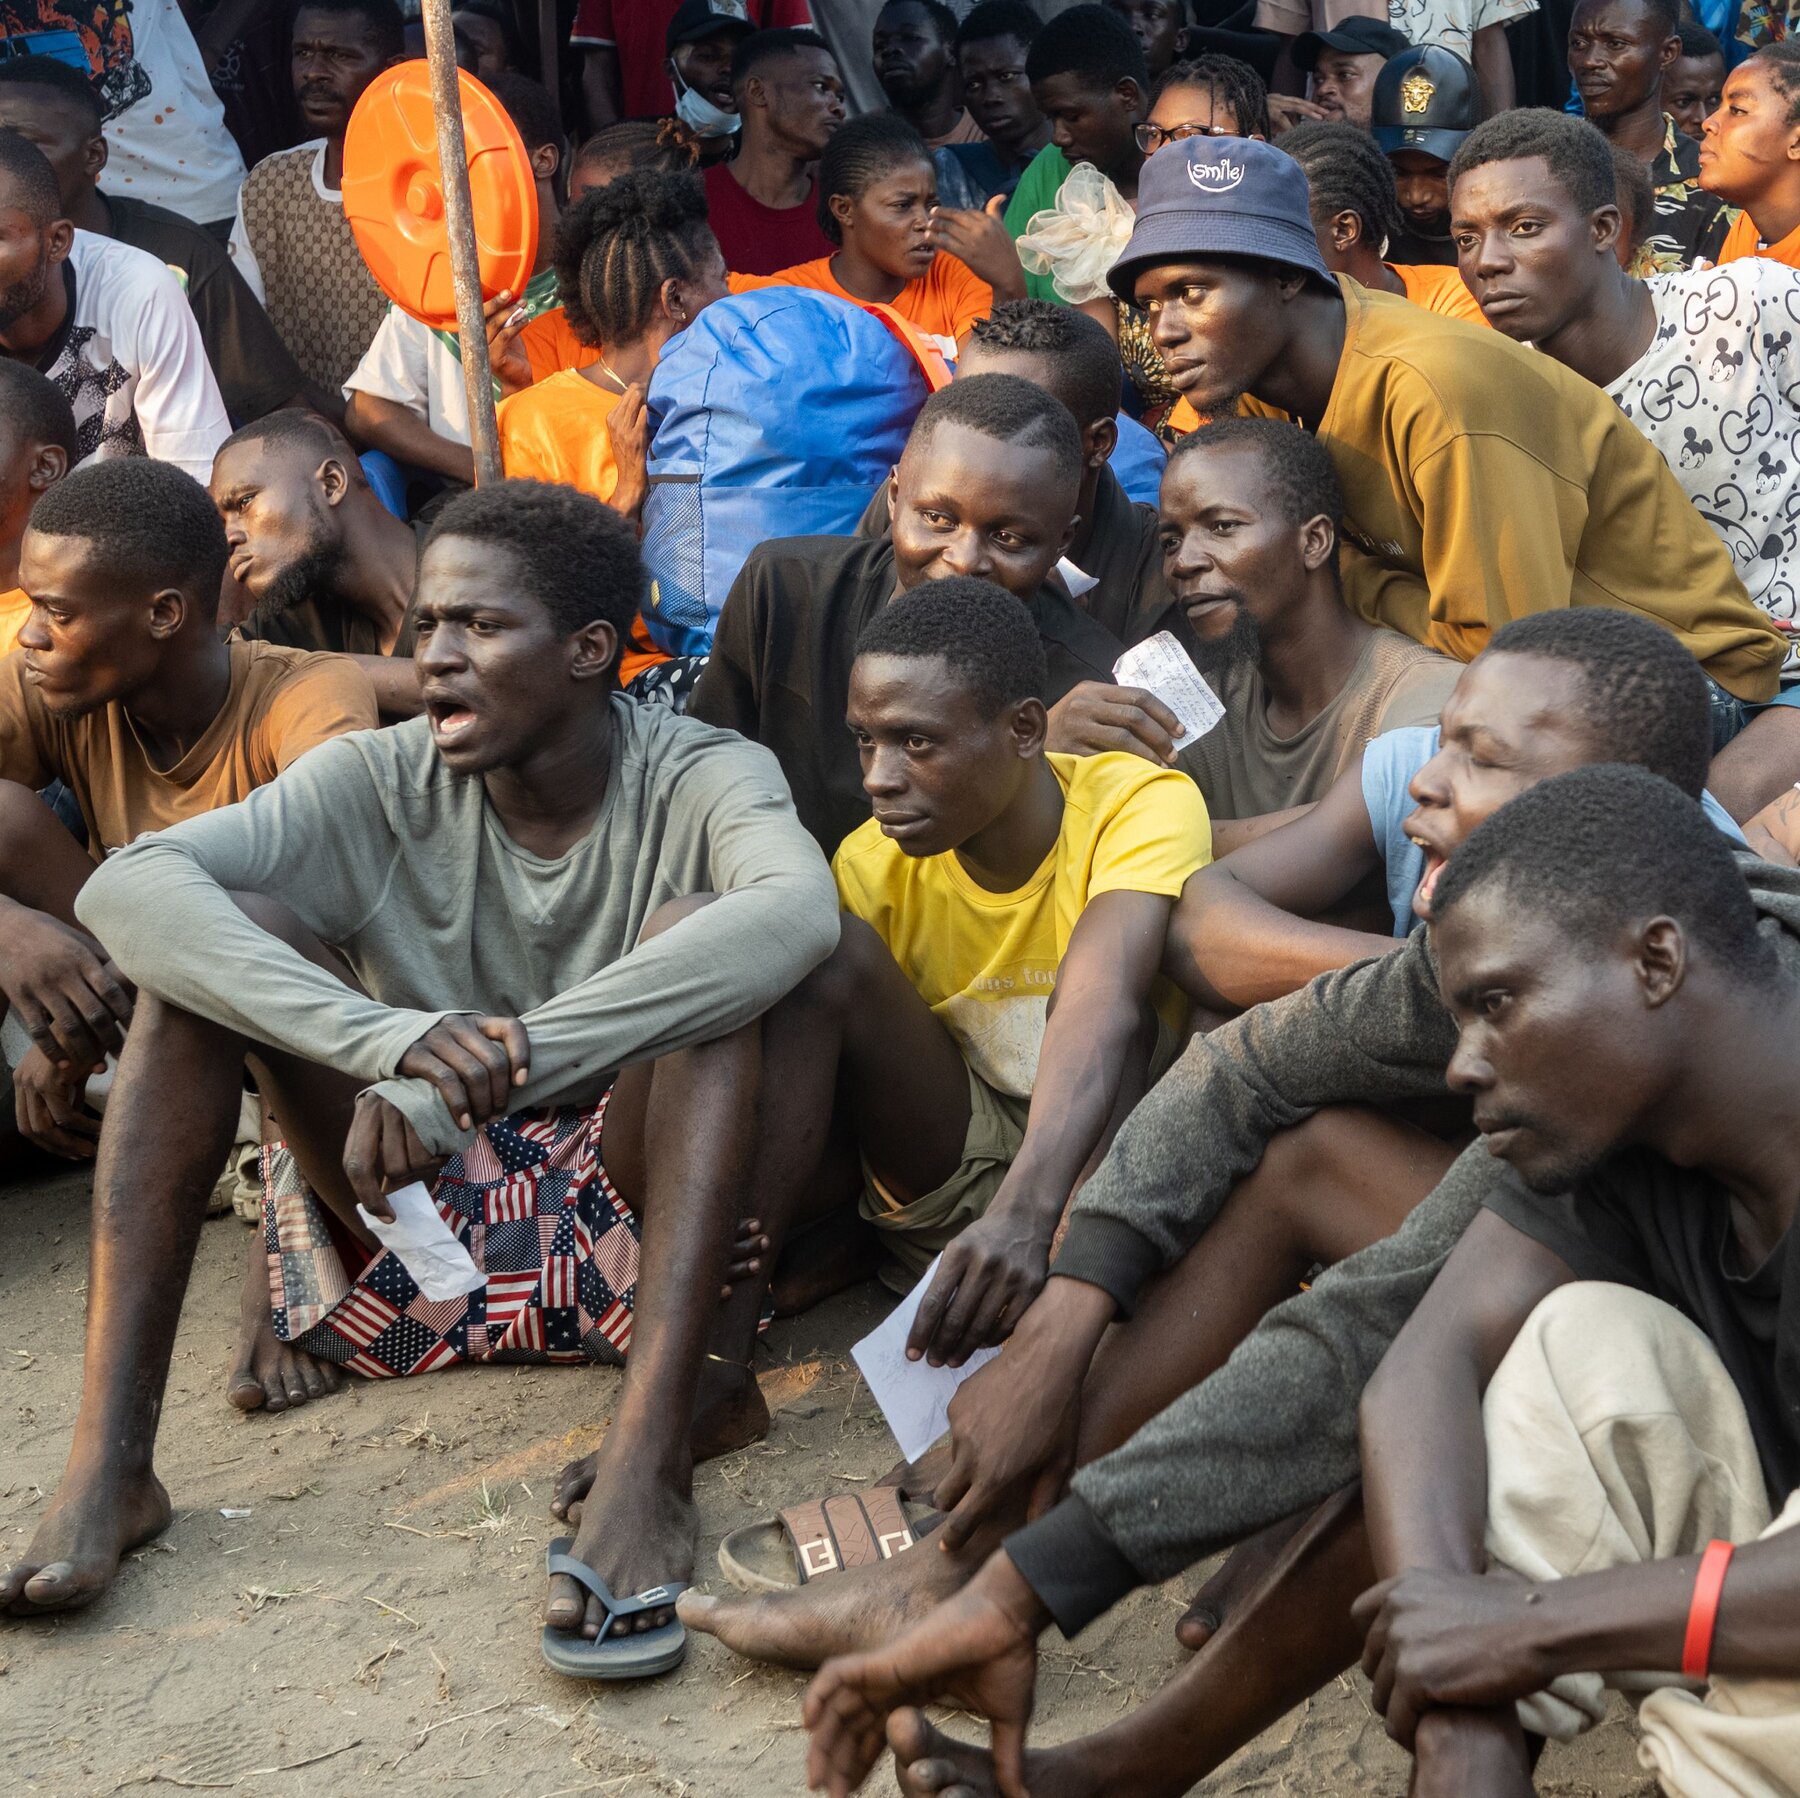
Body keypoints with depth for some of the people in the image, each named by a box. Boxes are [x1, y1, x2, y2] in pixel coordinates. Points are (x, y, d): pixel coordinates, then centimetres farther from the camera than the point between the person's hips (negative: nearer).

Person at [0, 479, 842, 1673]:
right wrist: (395, 1038, -36)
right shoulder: (381, 784, -3)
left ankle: (649, 1455, -40)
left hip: (631, 1223, -2)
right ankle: (110, 1461, -25)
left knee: (696, 930, -26)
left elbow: (800, 912, -34)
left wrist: (486, 1067, -40)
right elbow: (122, 889, -20)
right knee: (212, 933, -16)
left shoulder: (700, 780, -8)